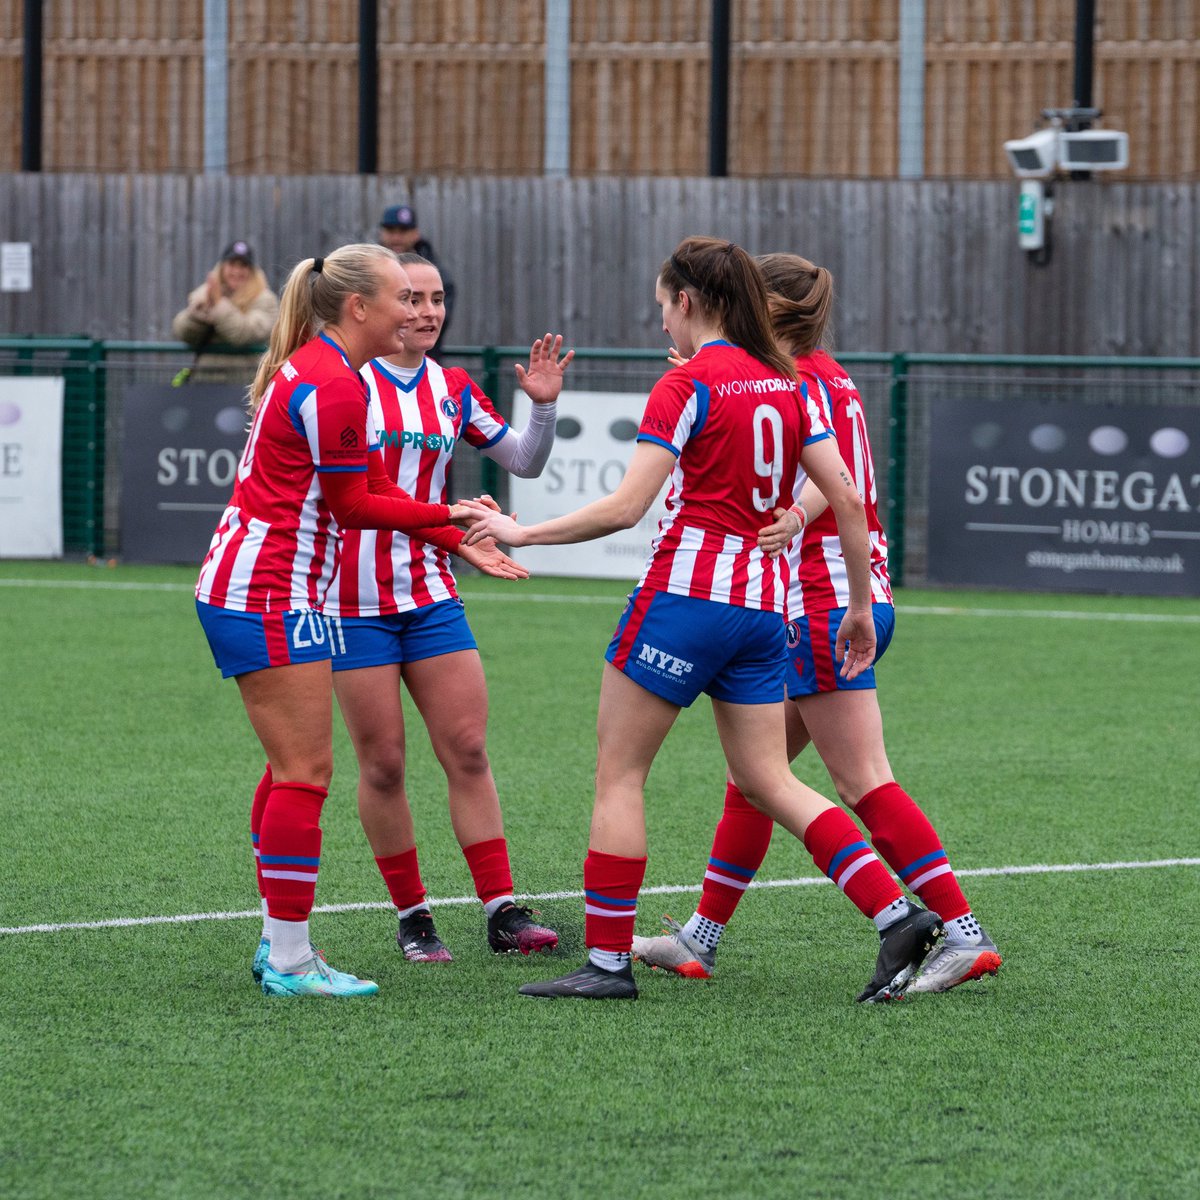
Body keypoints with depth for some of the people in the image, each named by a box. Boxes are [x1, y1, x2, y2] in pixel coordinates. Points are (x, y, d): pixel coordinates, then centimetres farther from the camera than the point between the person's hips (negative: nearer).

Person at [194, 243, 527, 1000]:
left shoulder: (318, 368, 15)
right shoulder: (333, 386, -17)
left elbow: (372, 489, 15)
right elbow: (355, 507, -12)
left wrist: (460, 537, 10)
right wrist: (449, 515, -2)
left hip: (243, 588, 11)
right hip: (271, 595, -11)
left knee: (292, 769, 13)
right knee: (305, 773, -8)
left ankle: (282, 943, 17)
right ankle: (289, 960, -6)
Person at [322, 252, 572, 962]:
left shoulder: (454, 390, 8)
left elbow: (525, 463, 14)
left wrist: (544, 405, -3)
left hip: (431, 594, 4)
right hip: (353, 601, -4)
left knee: (468, 749, -2)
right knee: (383, 763, -1)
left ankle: (503, 912, 0)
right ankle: (412, 917, 9)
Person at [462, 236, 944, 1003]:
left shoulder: (689, 385, -9)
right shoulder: (785, 383, 11)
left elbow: (626, 508, -15)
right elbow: (846, 496, 10)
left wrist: (524, 533, -5)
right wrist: (861, 605, 17)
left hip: (686, 593, -7)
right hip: (764, 604, 7)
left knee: (618, 774, 3)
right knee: (770, 781, 12)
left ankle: (608, 960, 3)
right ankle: (897, 916, -1)